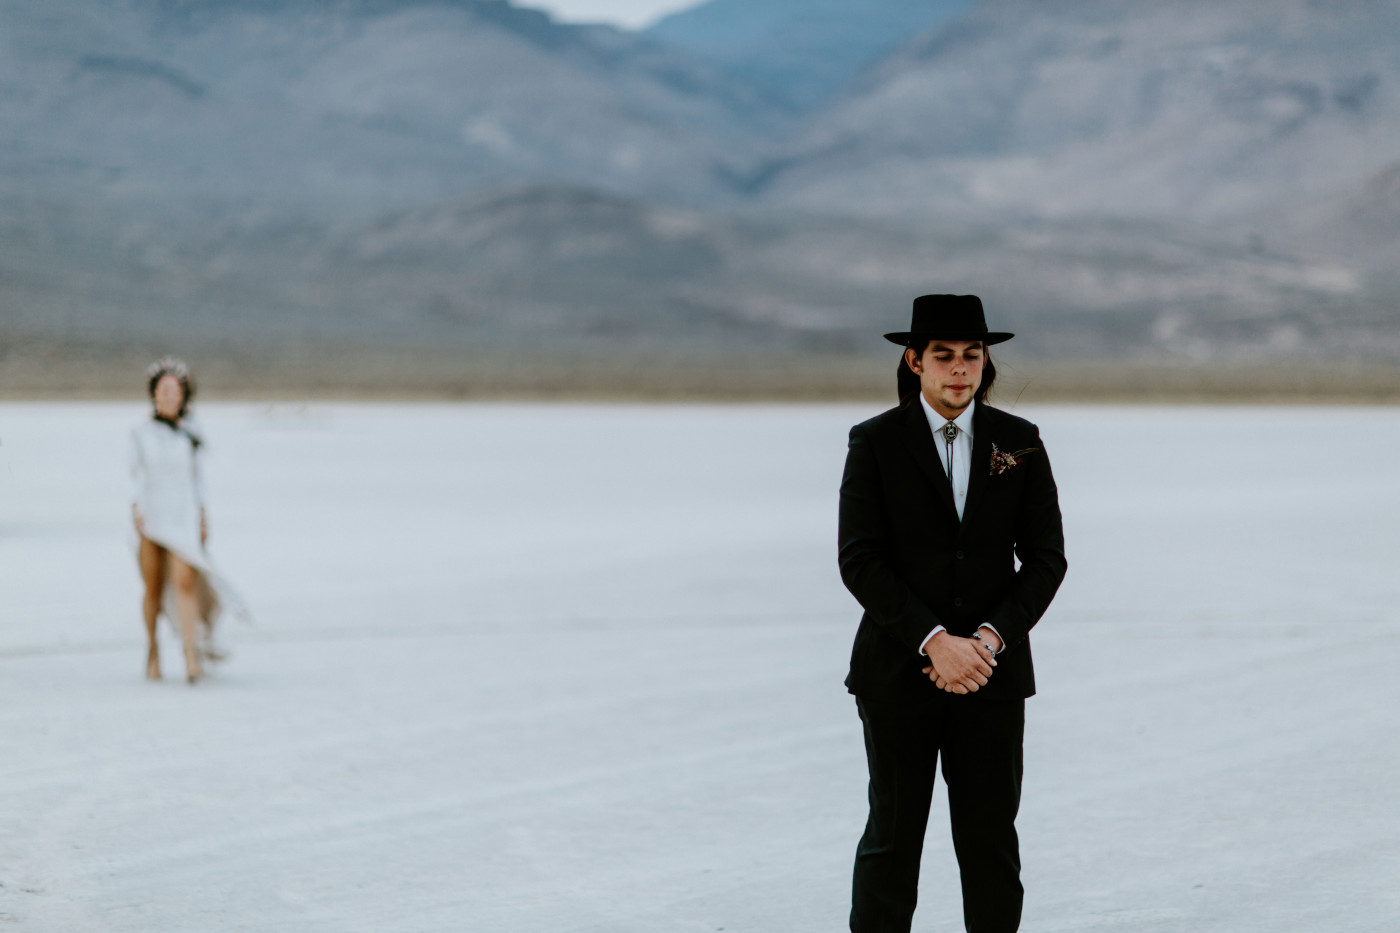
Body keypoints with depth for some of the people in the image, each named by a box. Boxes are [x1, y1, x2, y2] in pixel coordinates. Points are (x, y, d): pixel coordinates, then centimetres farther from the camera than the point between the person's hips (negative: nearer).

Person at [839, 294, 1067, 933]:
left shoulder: (1019, 443, 6)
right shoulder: (876, 443, -1)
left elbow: (1046, 558, 3)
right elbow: (860, 562, -8)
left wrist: (990, 638, -11)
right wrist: (934, 641, -17)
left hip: (993, 673, 2)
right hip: (898, 671, -2)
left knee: (992, 842, 3)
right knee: (892, 838, 2)